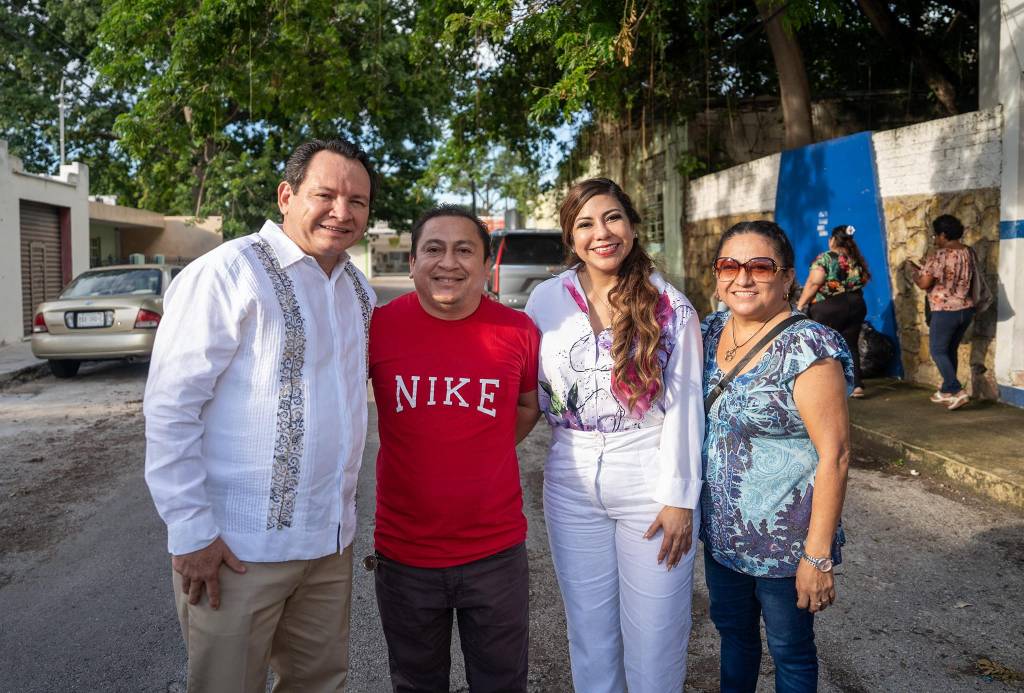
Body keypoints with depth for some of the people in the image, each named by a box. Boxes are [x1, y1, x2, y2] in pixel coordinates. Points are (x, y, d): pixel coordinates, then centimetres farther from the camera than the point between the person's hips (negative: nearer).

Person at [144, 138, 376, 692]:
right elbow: (171, 408, -15)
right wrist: (191, 532, -16)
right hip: (238, 546, -6)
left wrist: (341, 511, 12)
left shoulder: (359, 289, 9)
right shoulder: (229, 273, -14)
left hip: (332, 541, 7)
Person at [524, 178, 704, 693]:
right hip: (572, 482, 2)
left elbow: (683, 405, -7)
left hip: (650, 481, -2)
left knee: (654, 631, 8)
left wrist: (679, 497, -9)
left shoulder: (671, 307, -5)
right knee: (588, 627, 15)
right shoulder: (547, 299, 0)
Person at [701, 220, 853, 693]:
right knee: (732, 630, 24)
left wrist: (818, 557, -20)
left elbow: (834, 454, -21)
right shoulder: (712, 331, 1)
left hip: (785, 541, -6)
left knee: (790, 649, 15)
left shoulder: (808, 347, -20)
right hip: (721, 530, 6)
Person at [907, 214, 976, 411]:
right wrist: (923, 269, 18)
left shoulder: (939, 254, -17)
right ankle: (946, 391, 26)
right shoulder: (967, 252, 7)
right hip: (966, 309, 8)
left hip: (945, 311, -8)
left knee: (938, 351, 2)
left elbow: (924, 283, -18)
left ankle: (957, 391, -7)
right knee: (951, 350, 18)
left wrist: (915, 274, 3)